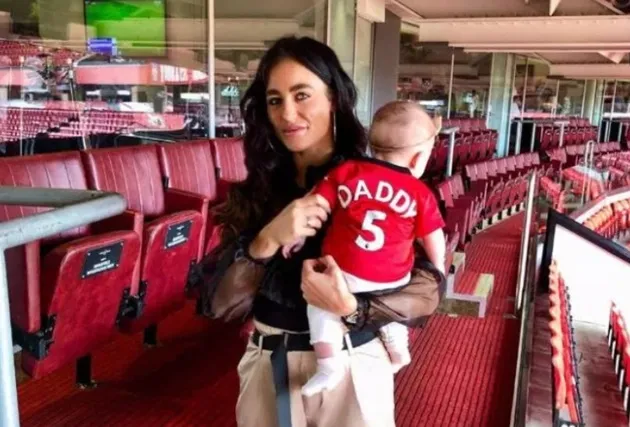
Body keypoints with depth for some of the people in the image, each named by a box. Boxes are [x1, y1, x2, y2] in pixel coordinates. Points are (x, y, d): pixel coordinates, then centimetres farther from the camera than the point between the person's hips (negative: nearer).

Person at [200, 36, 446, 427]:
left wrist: (352, 308, -24)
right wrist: (267, 241, -24)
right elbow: (219, 304, -9)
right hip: (269, 372, 2)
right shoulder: (256, 189, -3)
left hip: (352, 371, -2)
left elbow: (428, 289, -10)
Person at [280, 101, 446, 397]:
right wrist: (438, 267, 23)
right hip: (391, 282, 2)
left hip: (343, 275, -2)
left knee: (320, 301, 21)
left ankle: (328, 364, 9)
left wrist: (298, 235, 12)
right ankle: (398, 354, 48)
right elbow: (434, 240, 5)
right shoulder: (421, 193, -2)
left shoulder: (346, 170, -3)